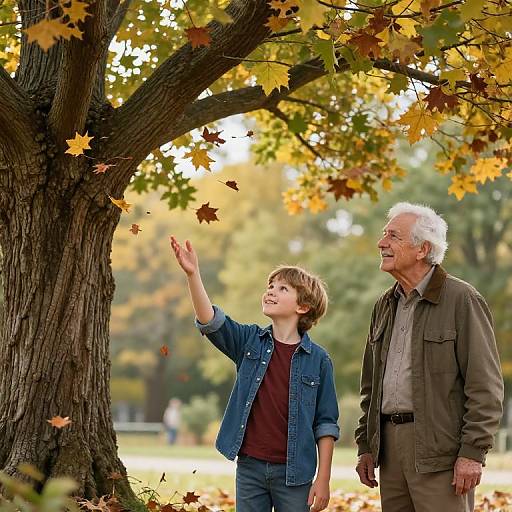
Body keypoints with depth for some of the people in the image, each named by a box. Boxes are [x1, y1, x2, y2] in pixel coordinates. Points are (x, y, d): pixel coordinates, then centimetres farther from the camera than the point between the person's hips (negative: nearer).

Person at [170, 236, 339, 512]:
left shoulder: (317, 359, -3)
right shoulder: (250, 341, 4)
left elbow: (326, 424, -2)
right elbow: (211, 322, -12)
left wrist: (323, 479, -5)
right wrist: (193, 274, -25)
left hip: (294, 472, -2)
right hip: (250, 466, 2)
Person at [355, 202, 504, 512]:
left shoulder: (462, 300, -6)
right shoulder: (385, 306, 16)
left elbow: (485, 386, -11)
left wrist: (473, 452, -16)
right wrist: (366, 446, 16)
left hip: (440, 448, -7)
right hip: (390, 445, 7)